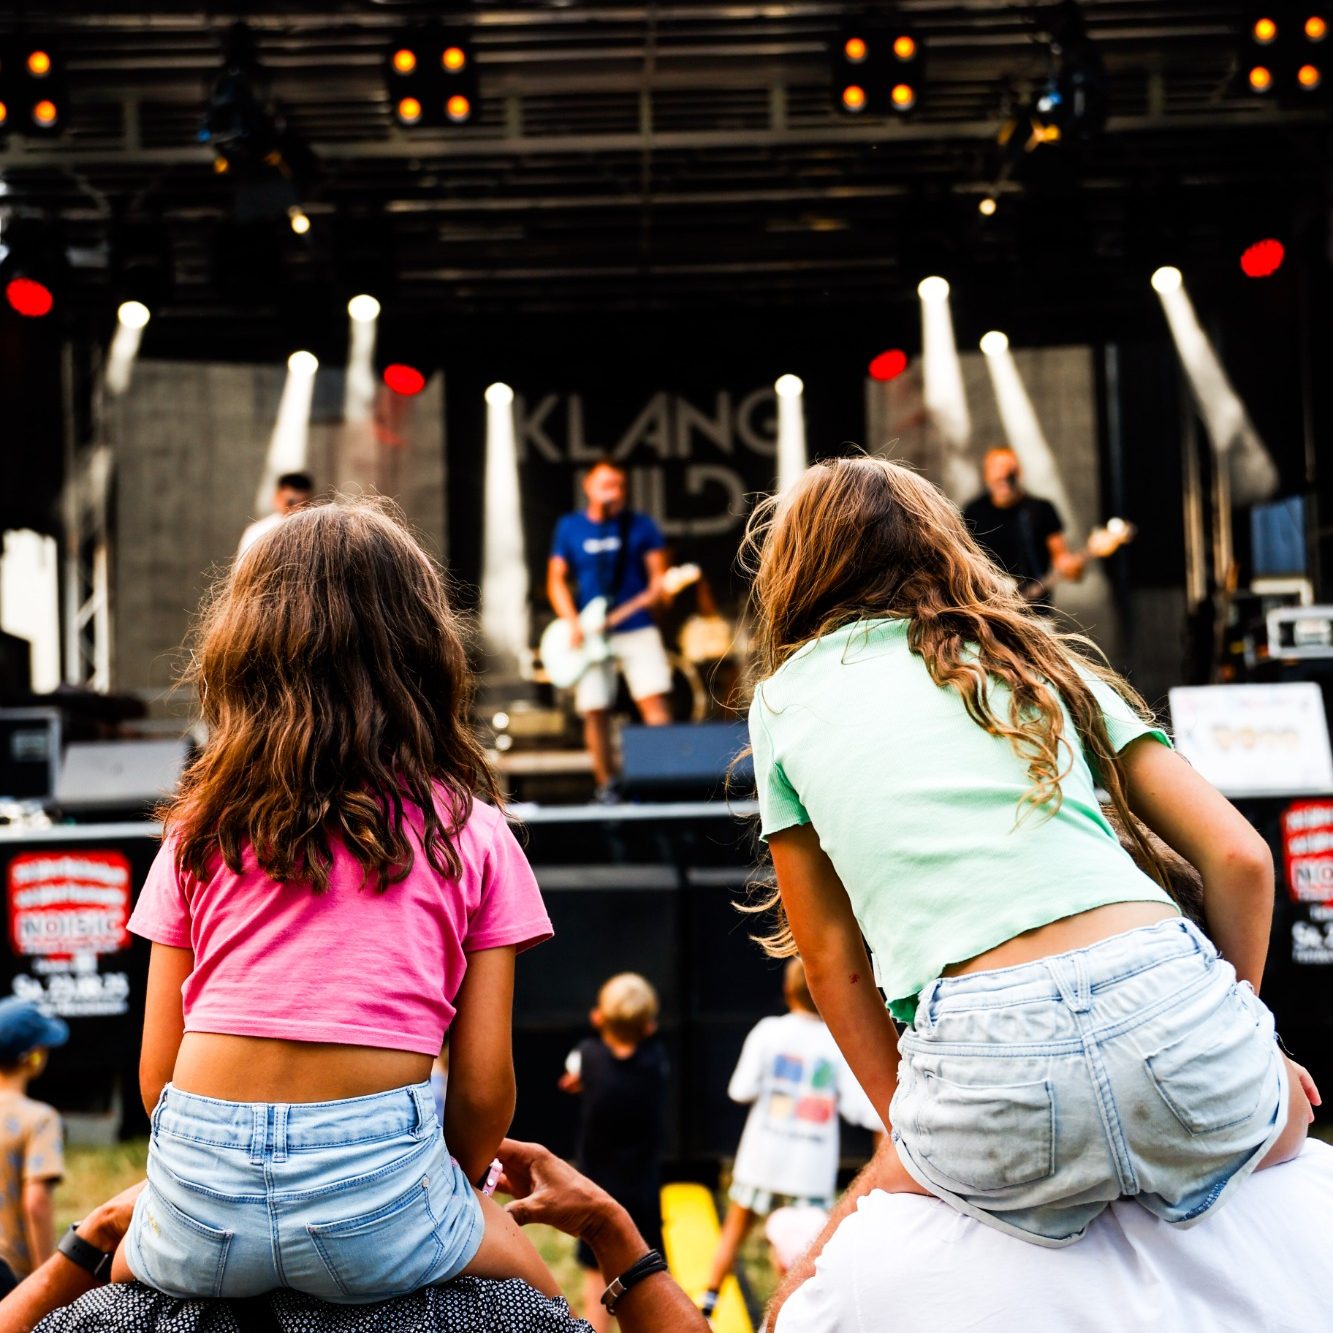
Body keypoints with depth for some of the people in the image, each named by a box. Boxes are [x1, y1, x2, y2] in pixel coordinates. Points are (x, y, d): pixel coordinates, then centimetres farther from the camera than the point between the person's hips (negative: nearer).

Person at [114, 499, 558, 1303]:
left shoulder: (201, 827, 9)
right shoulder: (470, 833, 4)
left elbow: (156, 1073, 8)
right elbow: (484, 1083, 2)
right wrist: (459, 1192, 21)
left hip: (197, 1204, 2)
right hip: (376, 1176, -2)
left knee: (127, 1267, 37)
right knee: (534, 1289, 29)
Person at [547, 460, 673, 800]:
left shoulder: (640, 525, 4)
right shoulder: (569, 527, 6)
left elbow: (658, 573, 5)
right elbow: (556, 579, 6)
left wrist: (657, 590, -19)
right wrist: (573, 623, -7)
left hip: (637, 628, -1)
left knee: (655, 701, -13)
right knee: (594, 711, 1)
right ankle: (606, 785, 12)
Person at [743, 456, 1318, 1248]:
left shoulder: (784, 704, 18)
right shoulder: (1045, 658, 22)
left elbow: (831, 956, 16)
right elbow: (1237, 856, 15)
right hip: (1171, 1016, 2)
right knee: (1288, 1102, 35)